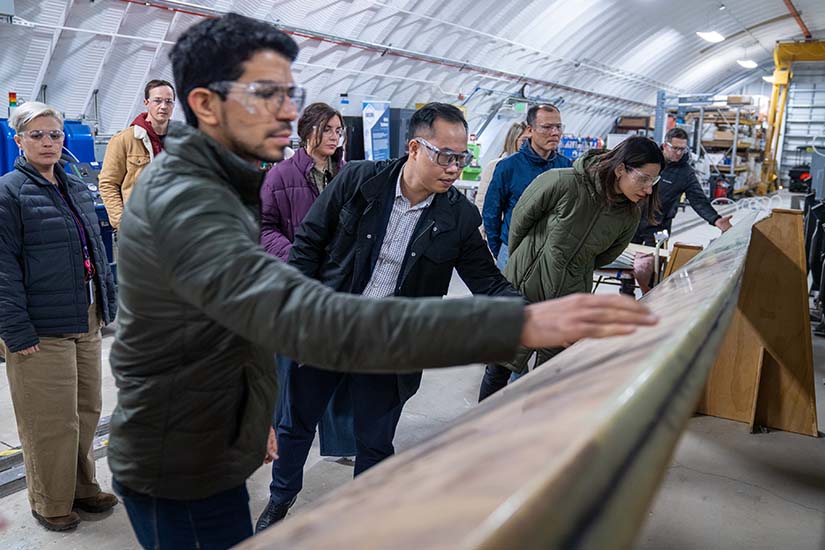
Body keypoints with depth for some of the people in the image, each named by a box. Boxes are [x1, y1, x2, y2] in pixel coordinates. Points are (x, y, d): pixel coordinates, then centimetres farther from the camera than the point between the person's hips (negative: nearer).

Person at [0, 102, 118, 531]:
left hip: (86, 321, 7)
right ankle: (50, 504, 23)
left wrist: (107, 303, 16)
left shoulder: (76, 188, 13)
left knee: (86, 411, 17)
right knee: (51, 422, 3)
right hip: (42, 329, -7)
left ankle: (82, 488, 35)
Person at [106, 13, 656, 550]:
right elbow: (312, 319, -43)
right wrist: (518, 323, -48)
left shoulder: (199, 184, 6)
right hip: (183, 475, -9)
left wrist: (252, 416, 21)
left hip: (214, 447, 9)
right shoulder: (183, 201, -29)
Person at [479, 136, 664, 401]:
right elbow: (520, 219, -5)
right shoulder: (562, 182, -20)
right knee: (499, 368, 10)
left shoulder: (629, 215, -6)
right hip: (522, 289, -3)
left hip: (568, 302, 3)